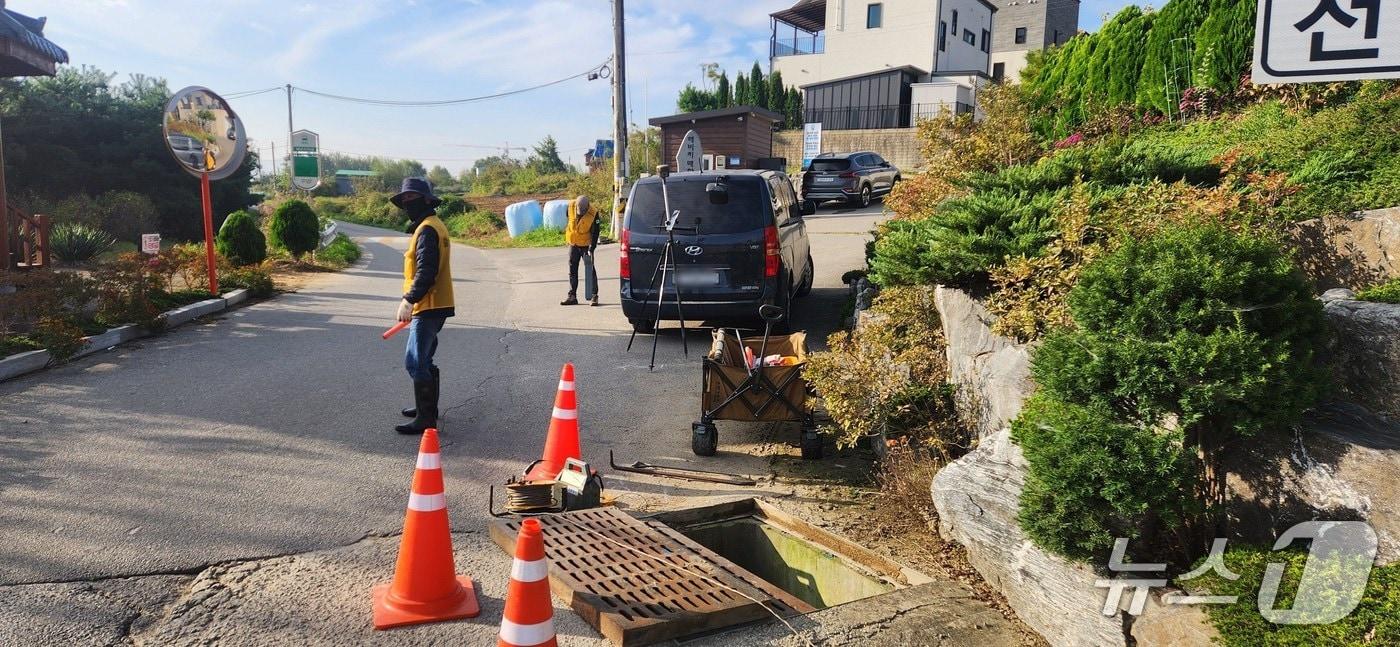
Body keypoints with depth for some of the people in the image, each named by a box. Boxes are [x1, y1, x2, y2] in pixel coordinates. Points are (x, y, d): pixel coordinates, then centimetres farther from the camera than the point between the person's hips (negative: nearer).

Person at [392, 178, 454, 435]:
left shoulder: (427, 229, -15)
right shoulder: (431, 225, 17)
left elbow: (426, 271, -24)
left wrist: (409, 300, -22)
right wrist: (411, 301, 23)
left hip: (428, 307, -11)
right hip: (433, 306, 11)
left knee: (415, 362, -9)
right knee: (423, 360, 21)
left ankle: (426, 418, -6)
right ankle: (427, 407, 33)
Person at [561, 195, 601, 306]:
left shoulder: (593, 214, -23)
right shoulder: (571, 206, -12)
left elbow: (595, 233, -19)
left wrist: (591, 249, -22)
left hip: (586, 245, -4)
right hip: (572, 243, 4)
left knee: (590, 270, -3)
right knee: (572, 270, 7)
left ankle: (594, 296, 3)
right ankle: (572, 296, 12)